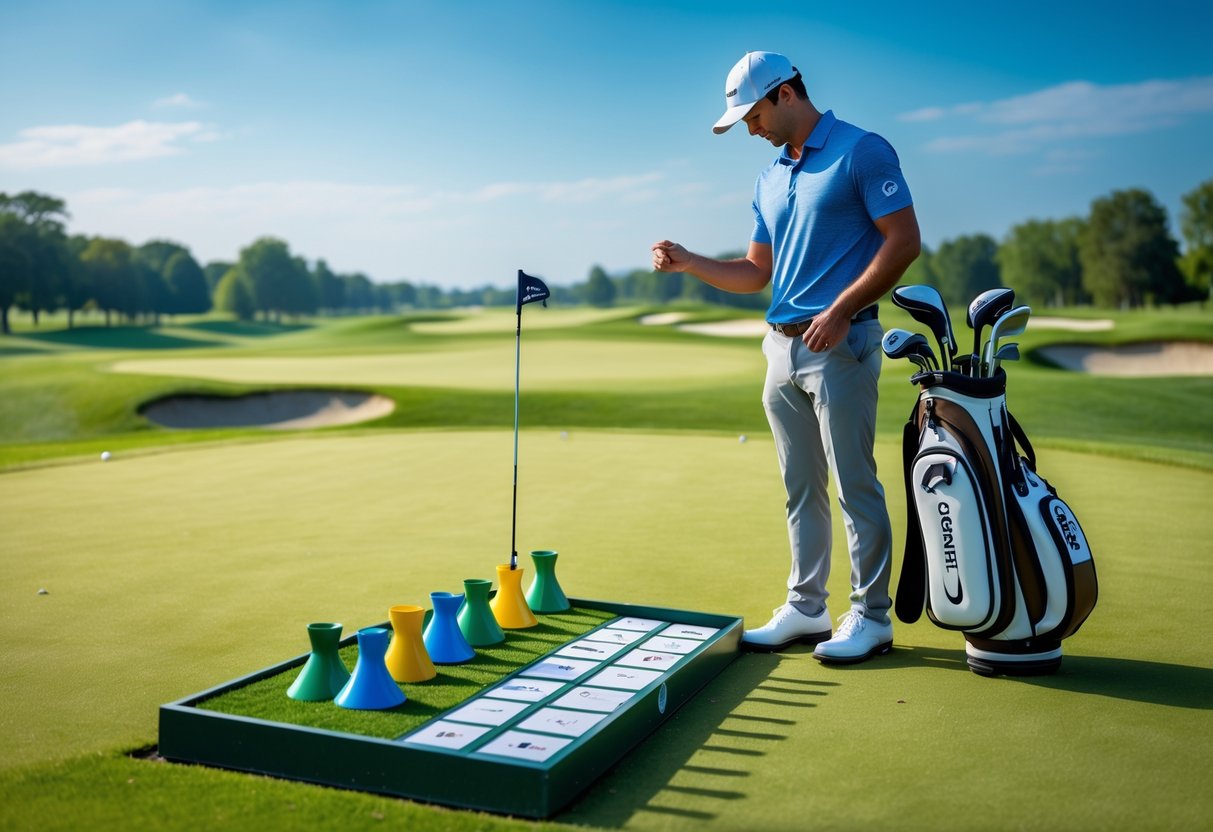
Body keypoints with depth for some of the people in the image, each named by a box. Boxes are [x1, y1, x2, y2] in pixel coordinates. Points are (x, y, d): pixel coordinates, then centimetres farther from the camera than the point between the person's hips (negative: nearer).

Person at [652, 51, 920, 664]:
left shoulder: (861, 151, -5)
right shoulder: (768, 180, 17)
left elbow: (904, 240, -11)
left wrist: (842, 309, -18)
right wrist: (688, 262, 5)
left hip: (840, 344, -7)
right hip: (782, 347, 8)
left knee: (854, 485, -2)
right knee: (801, 488, 11)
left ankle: (871, 617, 8)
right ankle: (805, 609, 20)